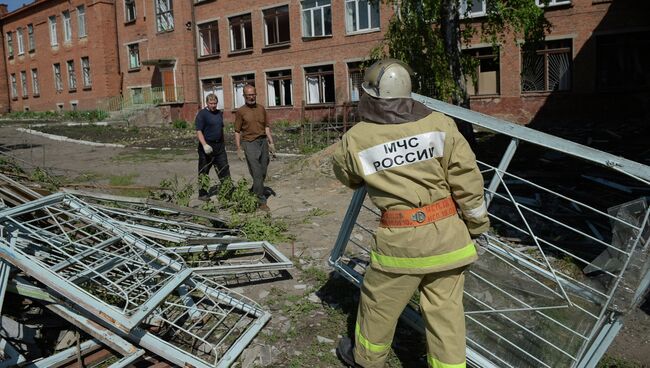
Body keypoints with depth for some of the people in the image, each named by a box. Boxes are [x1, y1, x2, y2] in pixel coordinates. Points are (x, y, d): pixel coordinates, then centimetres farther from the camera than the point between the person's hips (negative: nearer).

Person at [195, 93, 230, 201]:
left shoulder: (219, 113, 13)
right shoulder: (202, 114, -8)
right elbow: (198, 131, -15)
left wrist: (222, 143, 20)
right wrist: (205, 145, -26)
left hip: (219, 145, 6)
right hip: (207, 146, -6)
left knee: (224, 169, 3)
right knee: (204, 172, 4)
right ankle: (202, 193, 14)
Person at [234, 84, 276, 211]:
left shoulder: (261, 108, 11)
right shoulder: (240, 111, -1)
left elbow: (266, 126, 14)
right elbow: (237, 131, 0)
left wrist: (271, 142, 6)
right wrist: (239, 150, -5)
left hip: (263, 142, 5)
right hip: (250, 143, -5)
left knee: (263, 173, 9)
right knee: (257, 174, -8)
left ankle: (253, 193, 30)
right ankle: (262, 201, -2)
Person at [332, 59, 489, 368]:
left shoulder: (355, 140, -6)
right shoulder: (439, 124, -4)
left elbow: (346, 177, 15)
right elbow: (467, 180, -3)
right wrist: (477, 225, 9)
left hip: (400, 238, -1)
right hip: (447, 232, 2)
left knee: (379, 302, 20)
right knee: (445, 309, 13)